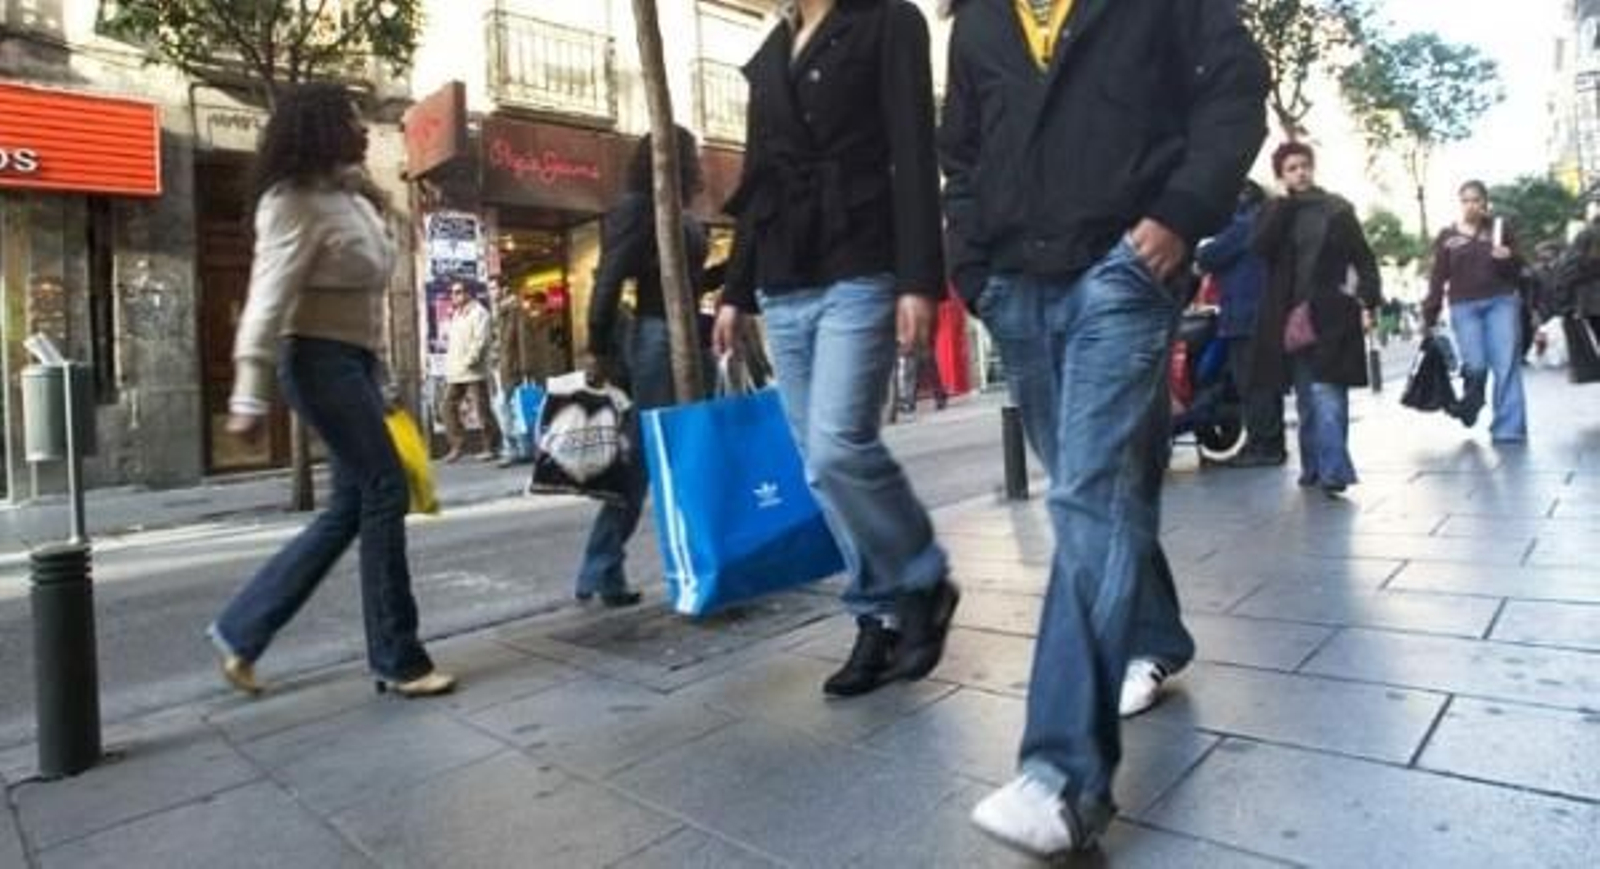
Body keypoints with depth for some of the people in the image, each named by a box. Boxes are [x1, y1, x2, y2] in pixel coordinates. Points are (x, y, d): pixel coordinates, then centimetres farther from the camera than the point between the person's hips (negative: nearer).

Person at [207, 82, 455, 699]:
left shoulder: (350, 194, 15)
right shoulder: (295, 202, -12)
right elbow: (268, 299, -19)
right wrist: (251, 397, -23)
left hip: (357, 361, 9)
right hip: (322, 361, -9)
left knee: (351, 507, 9)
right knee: (384, 493, -9)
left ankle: (241, 631, 21)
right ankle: (399, 661, 1)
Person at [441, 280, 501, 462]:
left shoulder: (478, 312, -4)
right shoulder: (455, 314, 22)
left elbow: (481, 340, -14)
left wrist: (469, 361, -19)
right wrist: (449, 364, 11)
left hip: (473, 372, -8)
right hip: (454, 372, 9)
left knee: (482, 410, -5)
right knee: (449, 407, 4)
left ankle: (492, 447, 2)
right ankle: (457, 446, 12)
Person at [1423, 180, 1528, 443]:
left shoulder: (1499, 229, 7)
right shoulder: (1446, 237, 7)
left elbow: (1517, 270, 11)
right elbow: (1438, 279, 5)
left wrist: (1508, 259, -13)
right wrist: (1429, 318, 1)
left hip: (1501, 302, 1)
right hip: (1464, 307, 0)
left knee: (1506, 365, -5)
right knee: (1475, 366, -9)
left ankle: (1508, 428, -2)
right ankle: (1469, 405, 24)